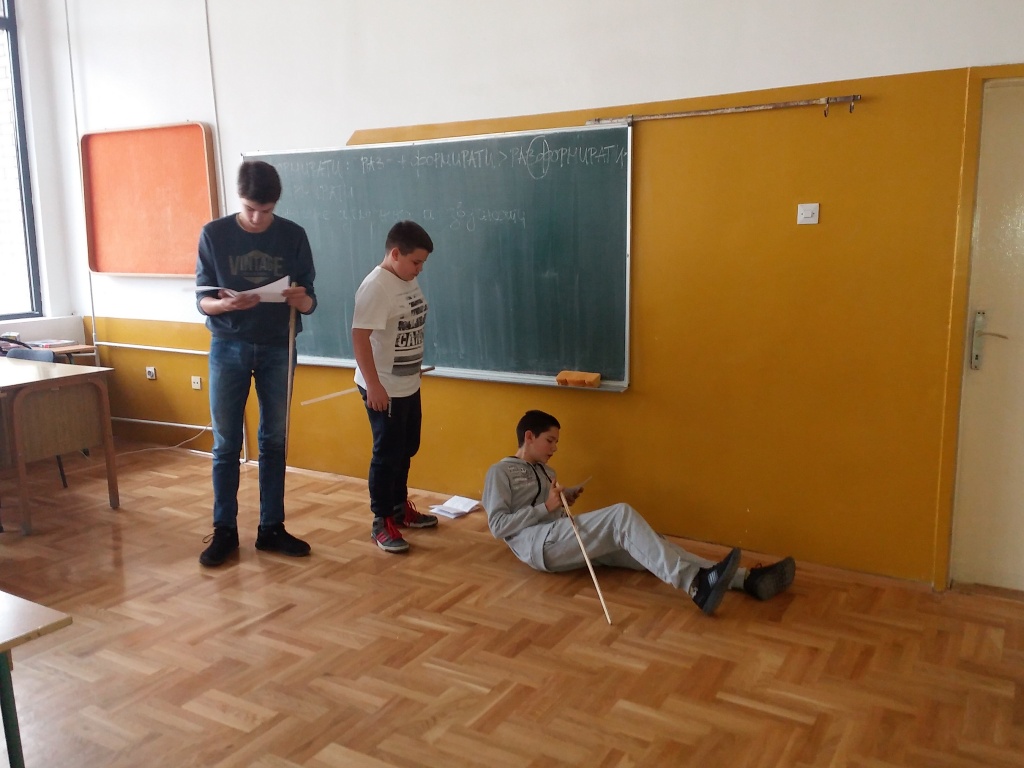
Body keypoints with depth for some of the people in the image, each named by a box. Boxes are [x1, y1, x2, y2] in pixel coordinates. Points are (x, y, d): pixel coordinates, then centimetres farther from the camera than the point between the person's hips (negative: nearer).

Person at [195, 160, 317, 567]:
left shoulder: (293, 236, -2)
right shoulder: (214, 234, -4)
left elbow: (309, 302, -1)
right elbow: (202, 300, -3)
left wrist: (301, 299, -25)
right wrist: (225, 303, -25)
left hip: (277, 349, 1)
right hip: (228, 348, -1)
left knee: (274, 442, 8)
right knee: (225, 444, 4)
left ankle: (272, 528, 18)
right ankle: (224, 531, 15)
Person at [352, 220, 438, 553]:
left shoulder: (409, 281, 7)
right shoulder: (375, 286, -20)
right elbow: (360, 336, -25)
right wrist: (373, 385, -28)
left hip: (409, 385, 9)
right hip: (384, 389, -9)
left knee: (406, 450, 19)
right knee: (387, 454, 0)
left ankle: (400, 507, 35)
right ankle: (382, 522, 13)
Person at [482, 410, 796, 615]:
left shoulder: (545, 471, 29)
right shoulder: (500, 472, 4)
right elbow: (497, 526, -8)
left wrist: (564, 500, 6)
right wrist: (547, 507, -12)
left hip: (563, 541, 8)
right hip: (537, 545, -8)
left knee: (642, 544, -13)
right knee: (622, 514, -29)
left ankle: (745, 579, -23)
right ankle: (695, 585, -42)